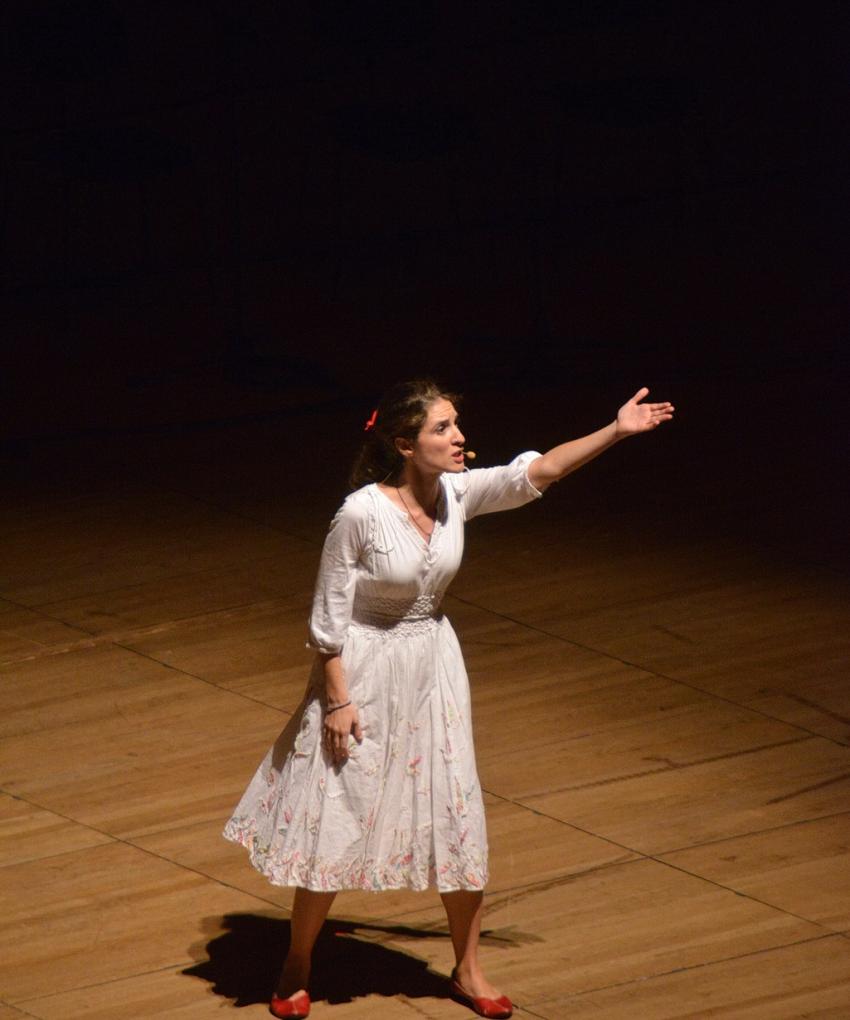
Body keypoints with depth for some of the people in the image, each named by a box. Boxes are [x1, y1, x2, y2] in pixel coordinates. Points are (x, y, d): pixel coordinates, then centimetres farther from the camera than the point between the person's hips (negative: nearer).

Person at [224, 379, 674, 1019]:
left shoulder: (457, 494, -8)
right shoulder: (361, 513, -22)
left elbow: (539, 470, -15)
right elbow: (330, 615, -15)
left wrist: (616, 431, -25)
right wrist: (338, 699, -15)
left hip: (433, 667, 5)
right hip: (365, 670, -5)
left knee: (457, 821, 9)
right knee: (335, 827, 3)